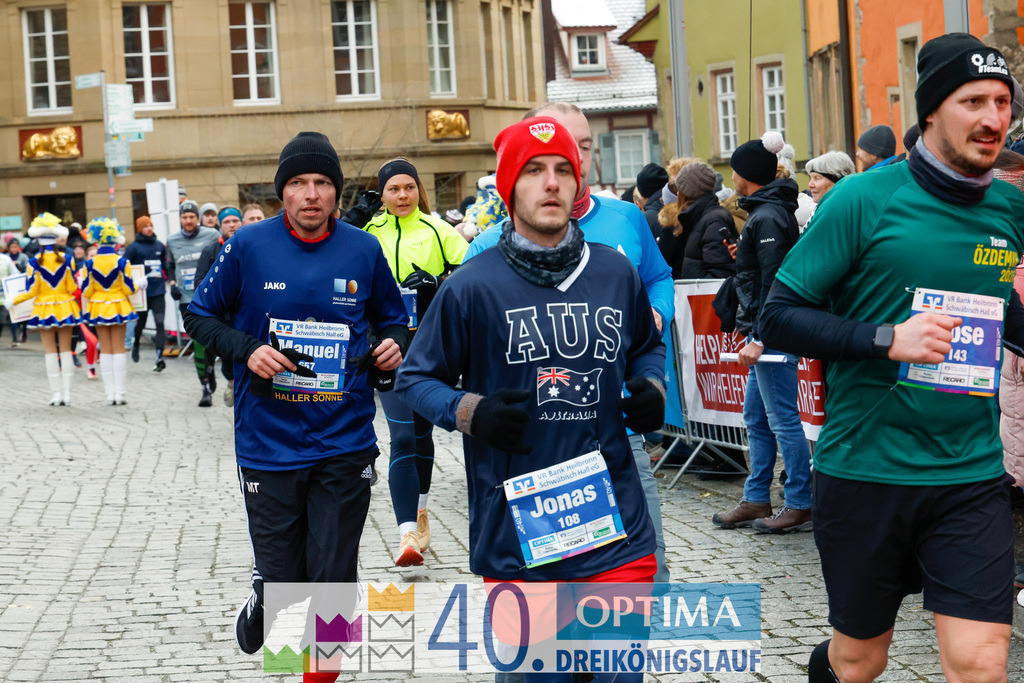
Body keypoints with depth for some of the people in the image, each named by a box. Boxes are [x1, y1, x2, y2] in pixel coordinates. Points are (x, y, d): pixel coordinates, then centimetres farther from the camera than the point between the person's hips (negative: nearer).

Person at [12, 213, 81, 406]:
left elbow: (31, 291, -10)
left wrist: (13, 301, 4)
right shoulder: (65, 259, -5)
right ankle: (67, 392, 6)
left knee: (50, 351, 6)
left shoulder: (34, 262, -11)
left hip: (44, 310, -2)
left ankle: (56, 392, 4)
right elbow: (73, 287, -2)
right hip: (65, 308, 2)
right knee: (65, 350, 8)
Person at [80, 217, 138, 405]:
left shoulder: (90, 263, -7)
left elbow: (86, 291, -6)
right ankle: (119, 393, 2)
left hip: (98, 308, 1)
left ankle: (110, 393, 7)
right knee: (119, 350, 6)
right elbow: (128, 289, -9)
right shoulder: (122, 262, -11)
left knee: (105, 350, 10)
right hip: (118, 308, -1)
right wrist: (140, 284, 11)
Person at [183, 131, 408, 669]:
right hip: (269, 441, -1)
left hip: (344, 445, 1)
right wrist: (246, 349, -10)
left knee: (334, 584, 2)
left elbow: (391, 317, 18)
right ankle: (261, 600, 39)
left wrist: (393, 344, -4)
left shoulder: (363, 250, 2)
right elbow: (199, 316, 7)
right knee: (282, 585, 2)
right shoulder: (248, 247, -3)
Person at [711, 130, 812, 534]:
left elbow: (773, 282, -20)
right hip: (764, 332, 11)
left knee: (783, 418, -5)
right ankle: (756, 500, 20)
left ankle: (800, 505, 0)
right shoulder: (765, 212, 15)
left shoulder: (767, 218, -15)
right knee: (756, 418, 14)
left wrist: (760, 338, -22)